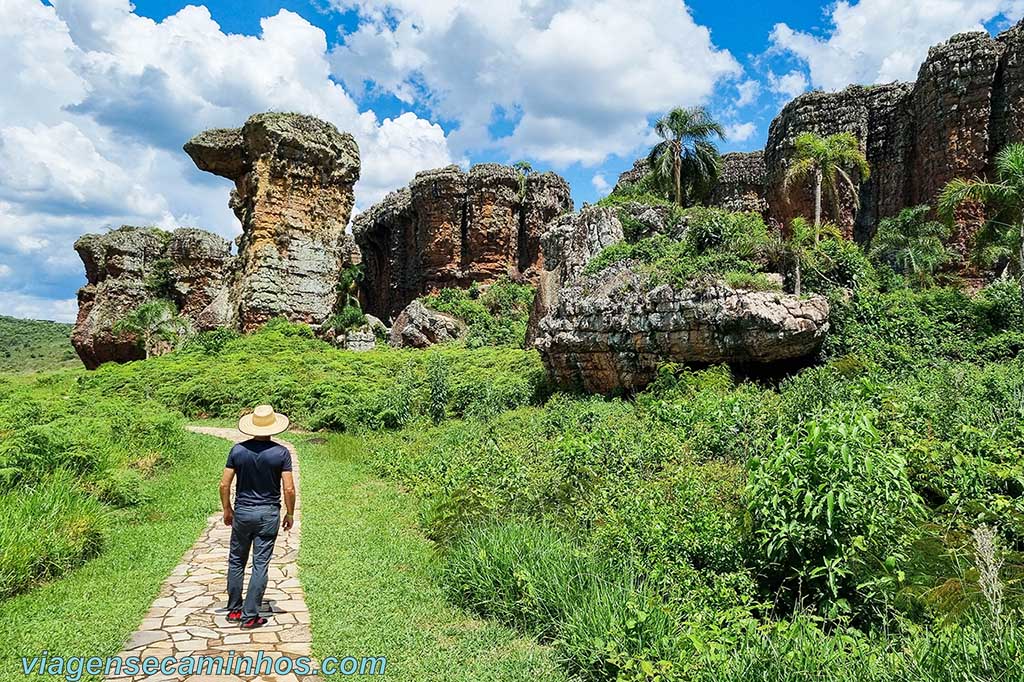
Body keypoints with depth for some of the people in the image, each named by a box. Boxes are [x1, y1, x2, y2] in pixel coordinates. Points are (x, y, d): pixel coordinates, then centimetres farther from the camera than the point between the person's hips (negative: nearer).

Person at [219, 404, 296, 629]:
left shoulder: (238, 450, -5)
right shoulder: (281, 452, -10)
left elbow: (224, 484, -1)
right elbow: (289, 488, -11)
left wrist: (227, 510, 13)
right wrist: (290, 514, 4)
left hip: (242, 512, 2)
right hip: (268, 514, -2)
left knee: (236, 561, 17)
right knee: (260, 564, 4)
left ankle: (234, 610, 26)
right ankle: (250, 616, 8)